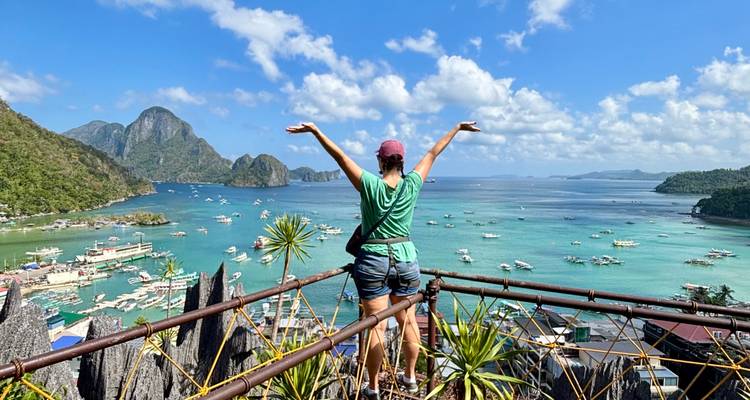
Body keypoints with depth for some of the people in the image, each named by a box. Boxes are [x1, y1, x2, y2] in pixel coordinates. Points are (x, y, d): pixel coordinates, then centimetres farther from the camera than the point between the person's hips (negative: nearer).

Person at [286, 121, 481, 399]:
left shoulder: (370, 185, -10)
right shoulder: (411, 185, -3)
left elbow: (340, 156, -10)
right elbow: (433, 154, 7)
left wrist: (315, 131, -6)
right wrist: (458, 128, 19)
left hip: (374, 262, -3)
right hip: (406, 260, 3)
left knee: (376, 326, 5)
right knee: (407, 321, 17)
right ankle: (410, 377, 33)